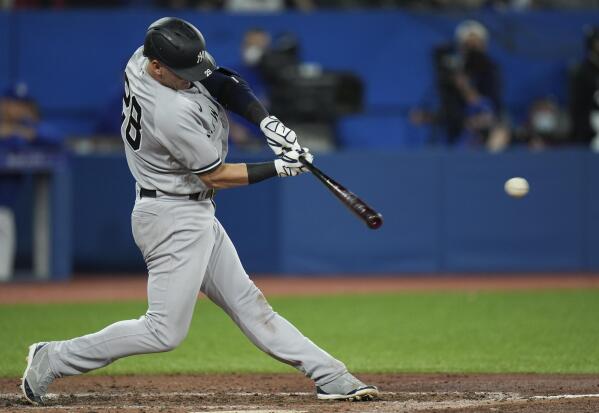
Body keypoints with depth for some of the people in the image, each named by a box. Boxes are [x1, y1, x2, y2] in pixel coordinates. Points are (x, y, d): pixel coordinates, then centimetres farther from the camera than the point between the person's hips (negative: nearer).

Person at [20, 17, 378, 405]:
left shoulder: (145, 57, -6)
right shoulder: (172, 114, -30)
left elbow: (222, 82, 1)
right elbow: (216, 176, -17)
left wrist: (266, 120, -13)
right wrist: (278, 168, -9)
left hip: (196, 213, 10)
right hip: (173, 220, -10)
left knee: (247, 303, 10)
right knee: (165, 331, -7)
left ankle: (329, 374, 13)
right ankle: (53, 359, 1)